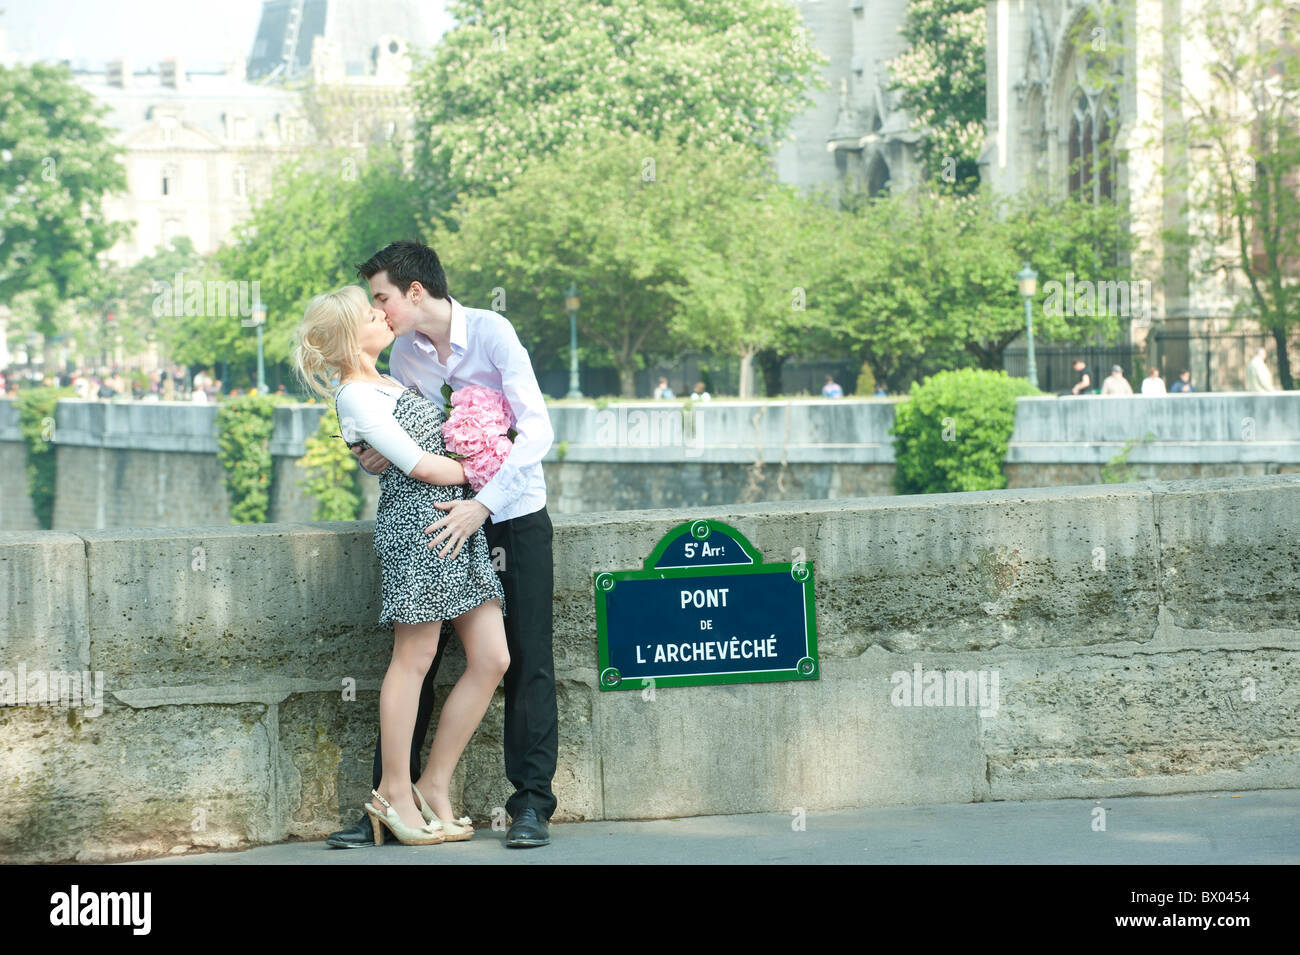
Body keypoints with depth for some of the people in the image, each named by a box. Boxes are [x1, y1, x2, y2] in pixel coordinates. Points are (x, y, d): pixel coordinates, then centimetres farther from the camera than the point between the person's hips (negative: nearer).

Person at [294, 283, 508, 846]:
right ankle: (394, 791, 6)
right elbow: (417, 464, -11)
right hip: (418, 521, -9)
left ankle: (434, 785, 10)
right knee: (414, 657, -4)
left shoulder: (383, 384, 22)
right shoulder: (355, 396, -8)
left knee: (492, 659, 2)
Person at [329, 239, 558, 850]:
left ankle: (532, 803, 2)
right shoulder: (403, 355, 2)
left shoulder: (491, 332, -15)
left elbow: (536, 429, -21)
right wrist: (373, 459, -12)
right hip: (442, 519, 5)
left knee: (526, 660, -4)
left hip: (513, 514, -5)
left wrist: (483, 505, -29)